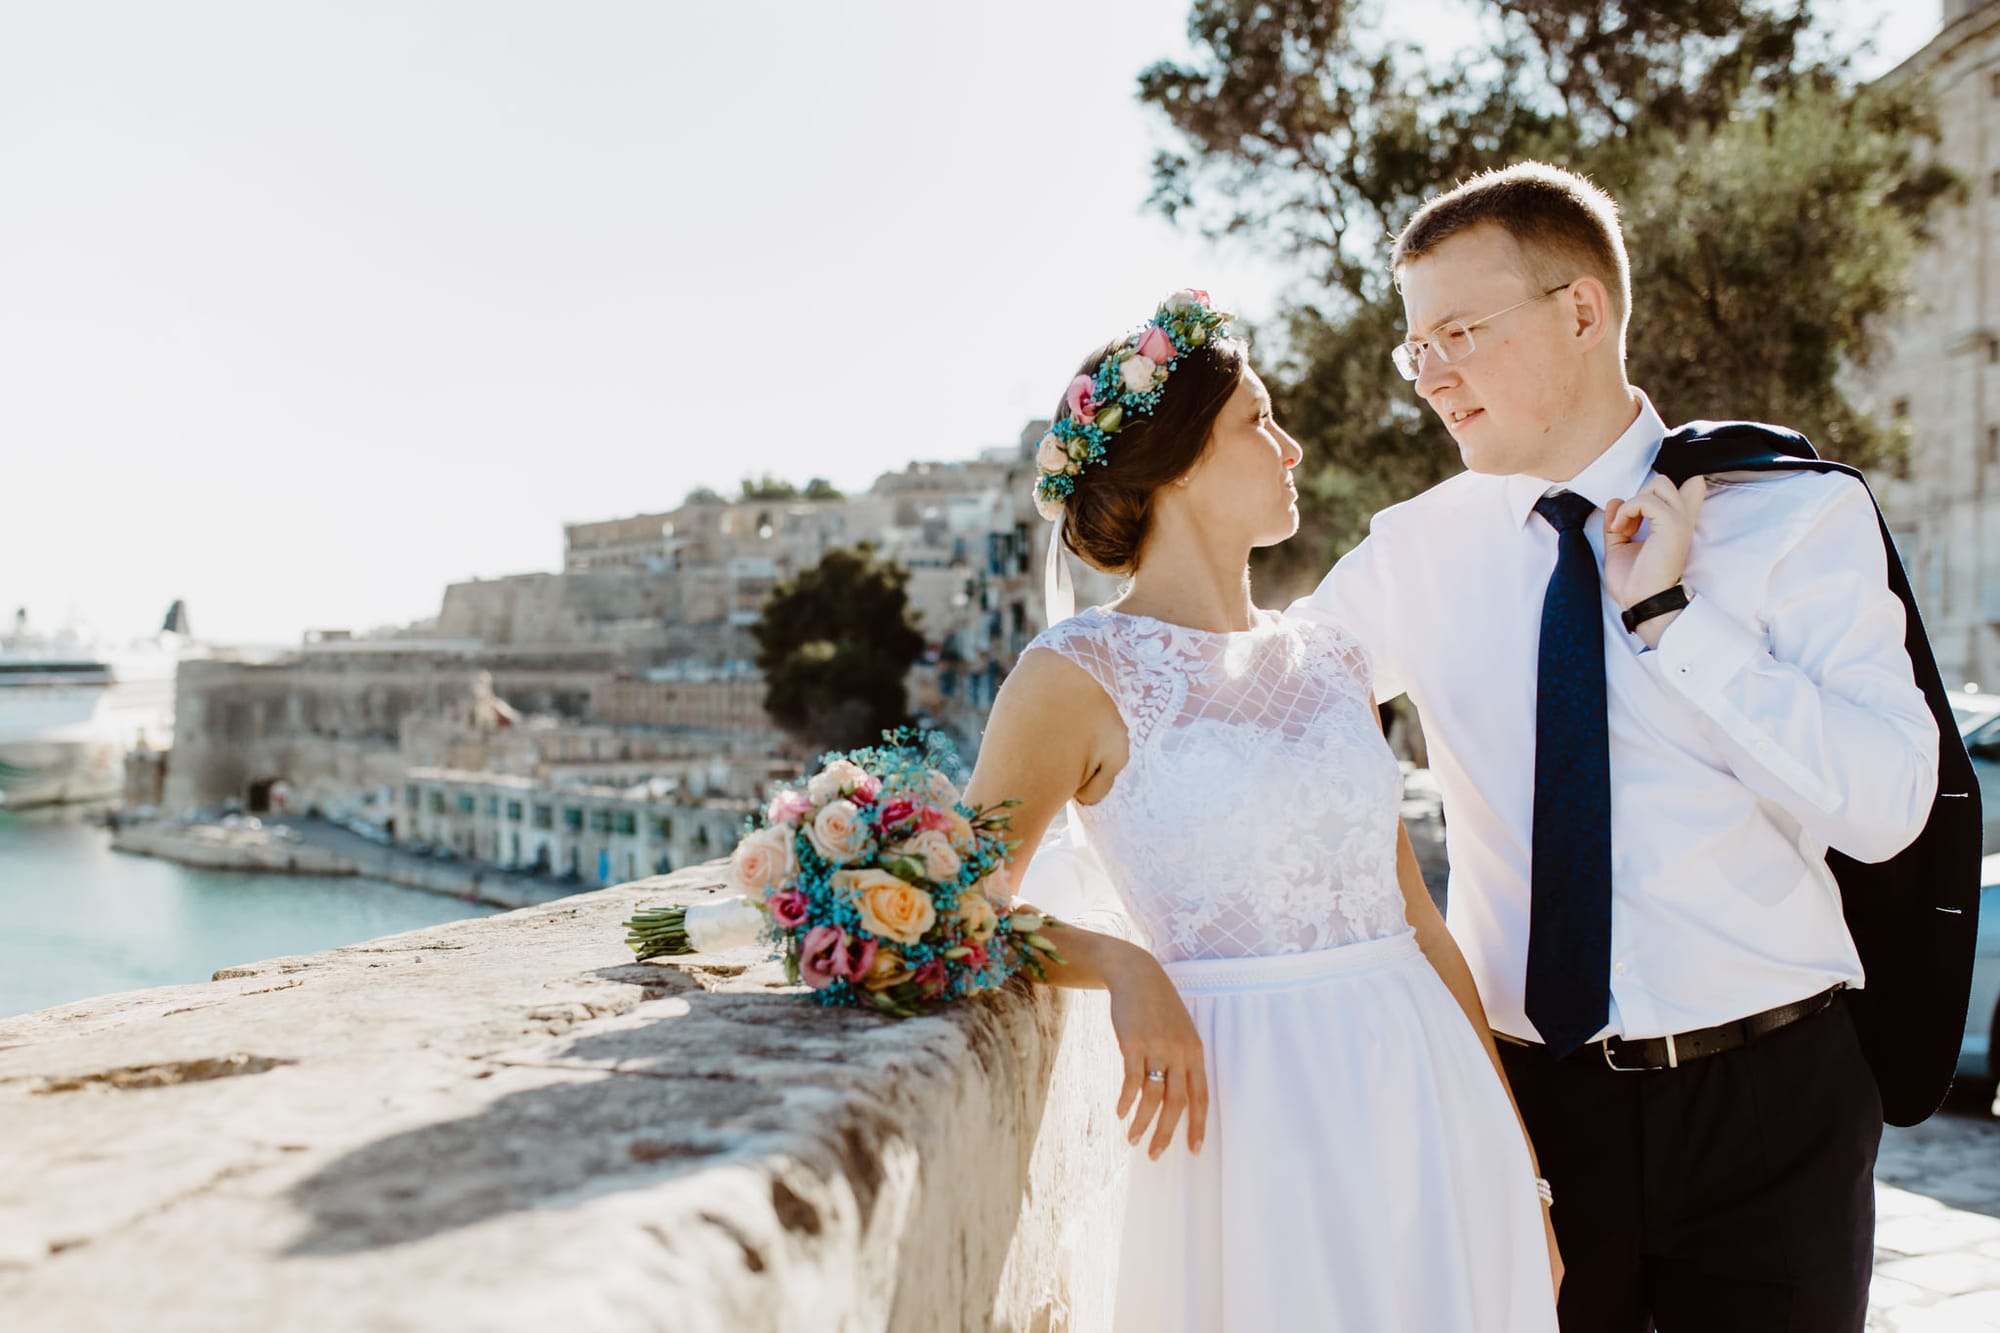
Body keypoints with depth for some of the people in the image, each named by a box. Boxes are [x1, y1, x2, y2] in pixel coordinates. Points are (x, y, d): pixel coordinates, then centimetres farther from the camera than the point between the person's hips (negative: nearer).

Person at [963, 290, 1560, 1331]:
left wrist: (1517, 1156, 11)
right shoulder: (1078, 673, -6)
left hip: (1429, 1087, 6)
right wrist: (1121, 965, -21)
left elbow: (1413, 915, 11)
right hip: (1261, 1114, -5)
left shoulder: (1326, 661, 10)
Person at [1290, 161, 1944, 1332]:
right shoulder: (1417, 554, 1)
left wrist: (1669, 613, -18)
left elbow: (1885, 807, -14)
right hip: (1531, 1101, 2)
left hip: (1766, 1099, -1)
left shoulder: (1797, 515, -5)